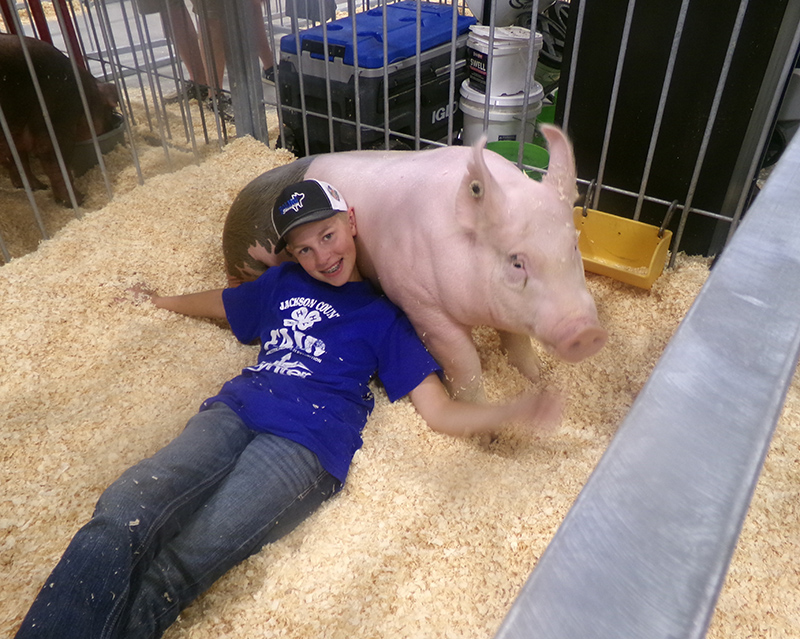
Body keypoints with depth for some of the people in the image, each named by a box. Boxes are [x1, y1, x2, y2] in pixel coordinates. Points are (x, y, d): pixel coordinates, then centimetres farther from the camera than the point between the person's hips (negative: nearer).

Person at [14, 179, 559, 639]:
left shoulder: (383, 315, 16)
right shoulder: (284, 283, 28)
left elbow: (441, 412, 9)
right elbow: (219, 303, 48)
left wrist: (518, 409, -7)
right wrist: (157, 300, 57)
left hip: (306, 445, -3)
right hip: (236, 410, 4)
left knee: (170, 572, -27)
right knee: (121, 515, -26)